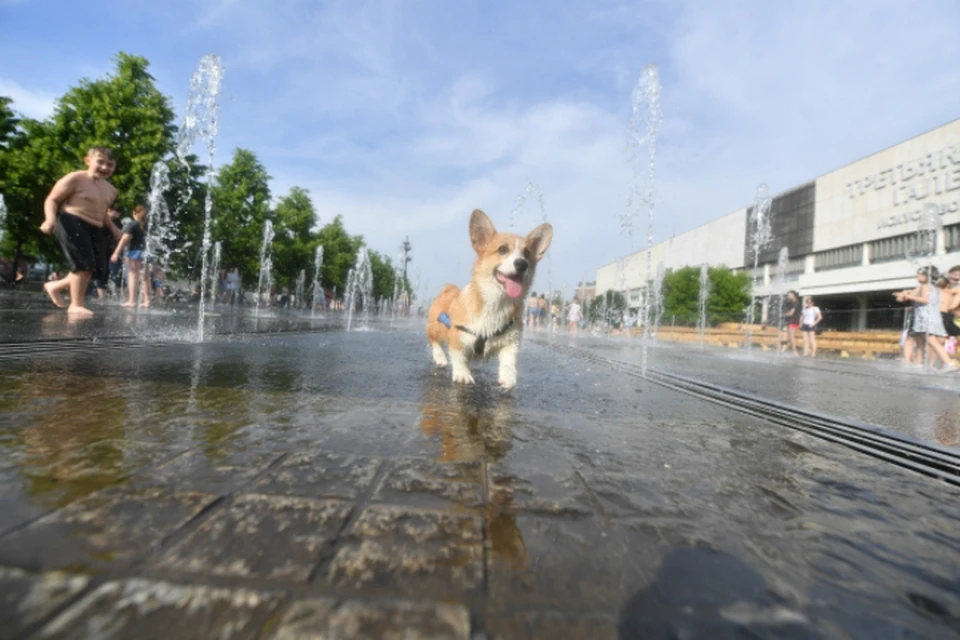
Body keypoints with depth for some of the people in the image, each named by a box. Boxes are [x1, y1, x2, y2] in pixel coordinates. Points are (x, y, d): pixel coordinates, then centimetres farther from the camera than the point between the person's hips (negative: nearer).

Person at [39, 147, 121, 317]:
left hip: (94, 230, 7)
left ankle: (55, 286, 24)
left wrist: (112, 227, 15)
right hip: (72, 224, -7)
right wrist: (50, 219, -22)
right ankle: (76, 305, -4)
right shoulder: (75, 179, -6)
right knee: (84, 264, -14)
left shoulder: (110, 190, 16)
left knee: (98, 268, 4)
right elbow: (52, 200, -6)